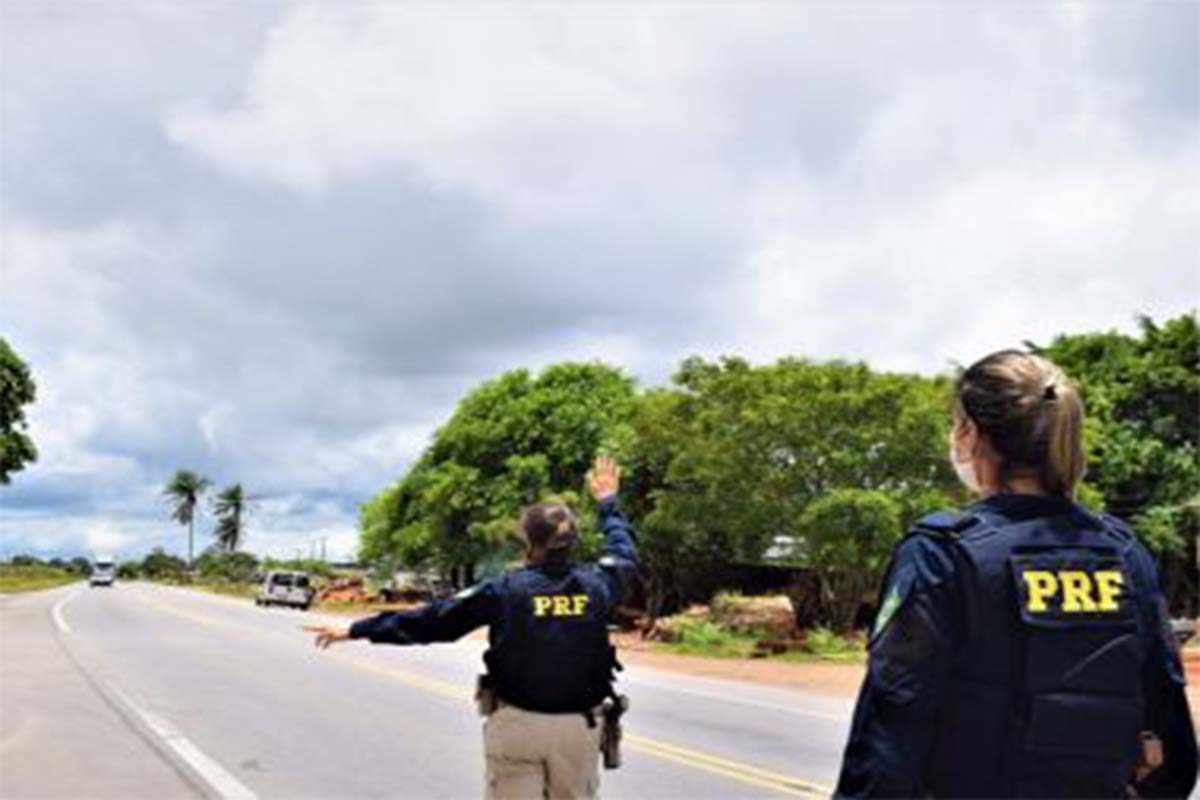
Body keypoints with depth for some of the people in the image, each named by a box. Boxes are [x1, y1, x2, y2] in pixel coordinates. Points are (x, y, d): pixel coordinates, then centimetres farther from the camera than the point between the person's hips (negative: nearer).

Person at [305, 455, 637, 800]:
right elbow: (624, 553, 21)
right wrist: (608, 502, 38)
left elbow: (433, 618, -4)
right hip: (579, 726, 2)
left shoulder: (506, 591, -9)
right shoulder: (596, 584, -2)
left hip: (518, 723, -2)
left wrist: (356, 630, 4)